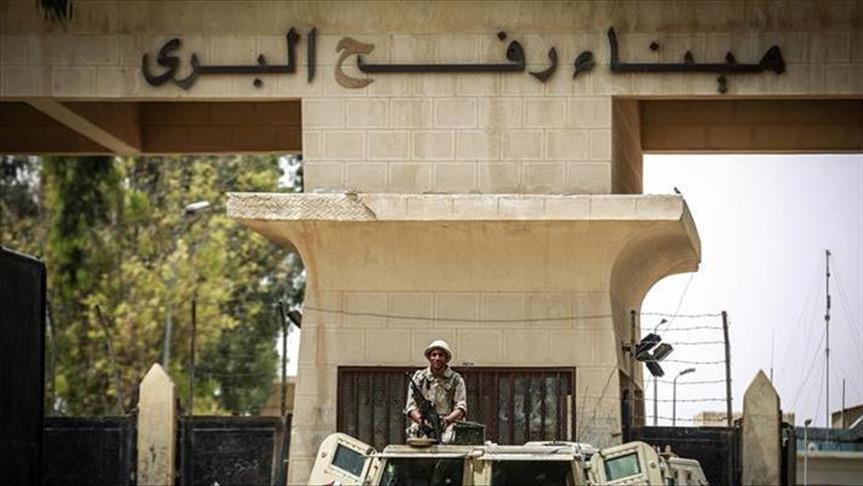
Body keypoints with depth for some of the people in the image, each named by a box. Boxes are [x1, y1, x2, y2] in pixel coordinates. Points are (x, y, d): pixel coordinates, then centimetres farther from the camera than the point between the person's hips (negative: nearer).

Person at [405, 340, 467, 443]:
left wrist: (447, 419, -20)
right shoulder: (419, 377, 14)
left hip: (448, 426, -1)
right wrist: (421, 419, -15)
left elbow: (461, 407, 1)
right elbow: (411, 406, 7)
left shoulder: (456, 379, 10)